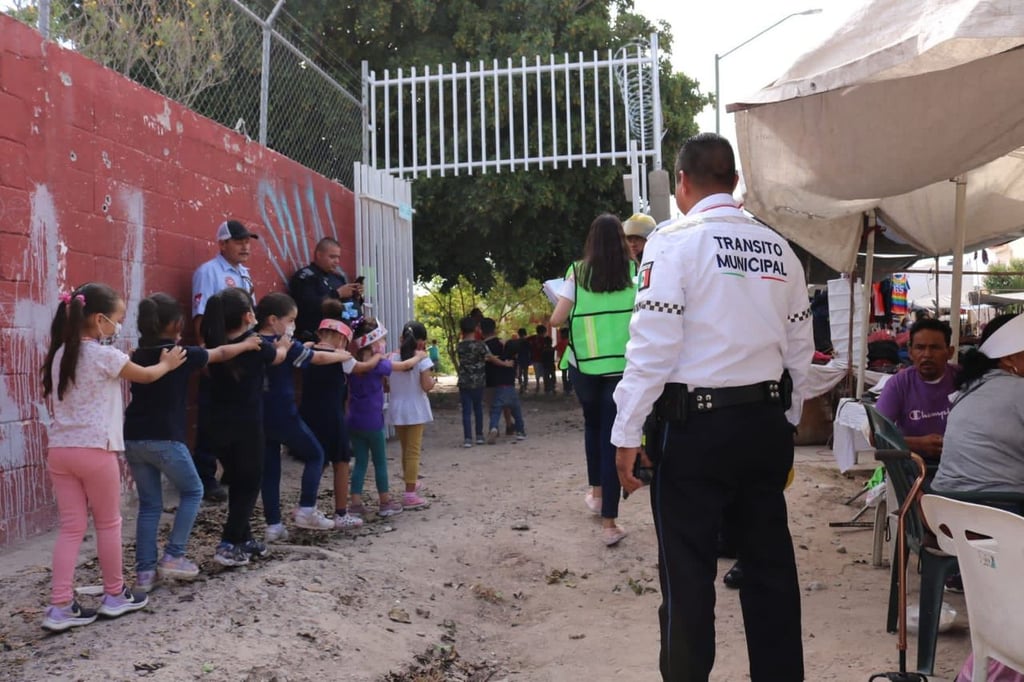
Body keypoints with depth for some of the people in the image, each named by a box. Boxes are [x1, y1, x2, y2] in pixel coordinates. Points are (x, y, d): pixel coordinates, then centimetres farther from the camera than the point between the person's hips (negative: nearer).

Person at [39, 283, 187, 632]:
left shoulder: (60, 354, 9)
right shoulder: (105, 355, -10)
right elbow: (146, 376, 6)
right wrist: (167, 364, 24)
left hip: (59, 449, 6)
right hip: (94, 449, -6)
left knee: (71, 527, 8)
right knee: (108, 524, 10)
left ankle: (60, 607, 4)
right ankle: (115, 595, 22)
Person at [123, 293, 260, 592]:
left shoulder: (138, 356, 9)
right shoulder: (183, 354, -5)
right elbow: (221, 354, 12)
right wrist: (248, 344, 29)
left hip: (134, 439, 6)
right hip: (165, 439, -6)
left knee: (149, 504, 14)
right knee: (192, 491, 15)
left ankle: (145, 572, 11)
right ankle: (173, 556, 8)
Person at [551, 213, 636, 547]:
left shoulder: (578, 273, -1)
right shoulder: (634, 271, 0)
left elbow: (556, 320, -3)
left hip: (584, 363, 1)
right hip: (621, 365, -1)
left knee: (593, 425, 25)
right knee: (613, 434, 1)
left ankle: (596, 493, 35)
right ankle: (609, 522, -2)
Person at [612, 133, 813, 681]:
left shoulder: (675, 241, -8)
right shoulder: (778, 249, 8)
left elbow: (653, 345, -15)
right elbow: (799, 349, 10)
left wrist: (627, 433, -10)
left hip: (694, 425, -5)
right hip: (766, 421, 6)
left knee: (687, 571, 4)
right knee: (770, 561, 15)